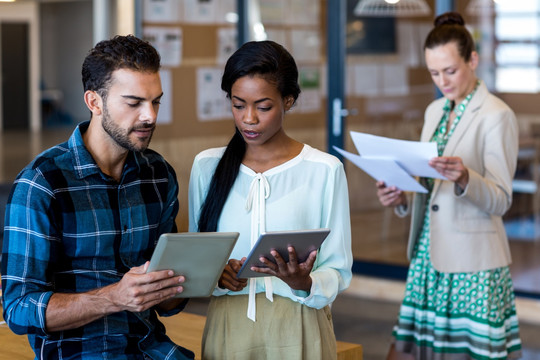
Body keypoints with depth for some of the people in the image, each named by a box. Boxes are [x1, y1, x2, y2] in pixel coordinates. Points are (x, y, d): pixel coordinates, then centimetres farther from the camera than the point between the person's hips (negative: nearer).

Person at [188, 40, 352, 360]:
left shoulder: (325, 170, -7)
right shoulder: (207, 166, 2)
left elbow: (338, 271, -5)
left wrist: (304, 282, -24)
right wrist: (216, 274, -11)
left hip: (298, 330, -2)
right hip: (228, 329, 2)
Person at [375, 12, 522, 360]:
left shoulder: (497, 116, -8)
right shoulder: (435, 111, 14)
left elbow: (501, 200, -12)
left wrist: (464, 178, -30)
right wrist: (401, 198, 1)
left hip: (474, 262, -7)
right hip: (429, 256, 7)